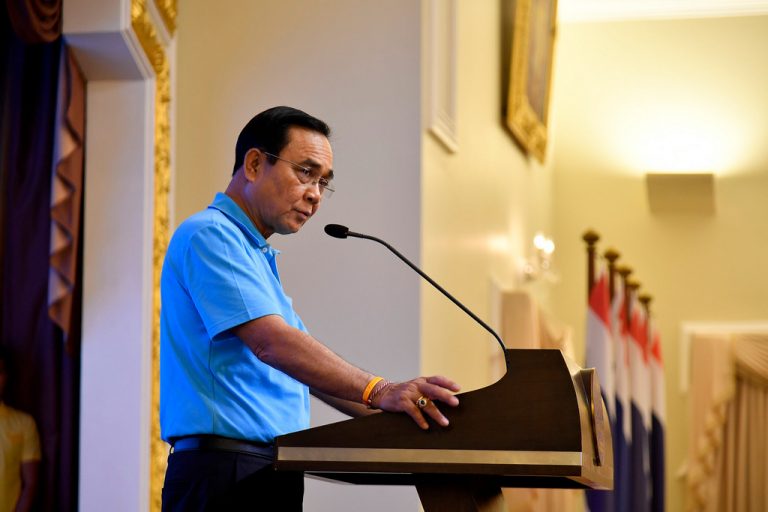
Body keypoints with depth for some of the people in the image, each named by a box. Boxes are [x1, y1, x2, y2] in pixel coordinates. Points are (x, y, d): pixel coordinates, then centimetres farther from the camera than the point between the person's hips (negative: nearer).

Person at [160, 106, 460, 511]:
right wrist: (379, 391, -30)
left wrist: (407, 412, 10)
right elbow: (269, 342, -21)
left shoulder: (258, 258, 25)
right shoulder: (209, 235, -7)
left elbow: (309, 370, 23)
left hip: (267, 476, 10)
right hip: (226, 475, -10)